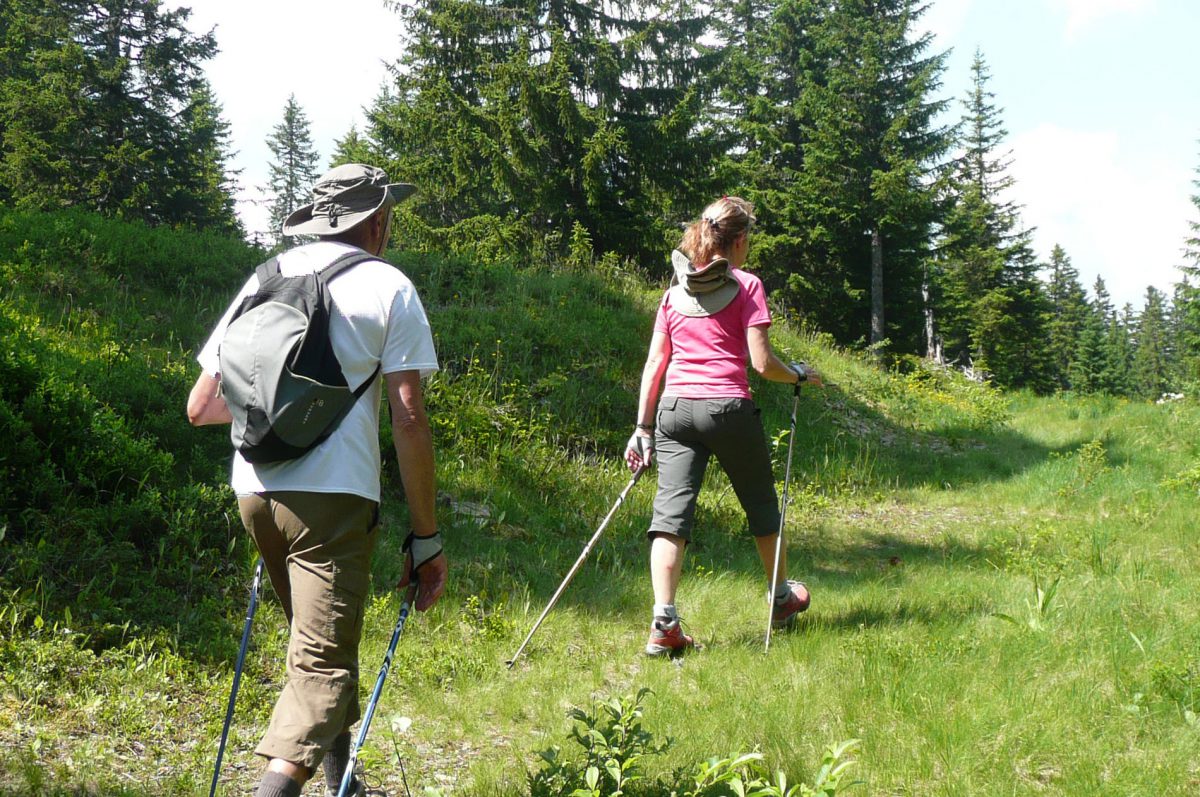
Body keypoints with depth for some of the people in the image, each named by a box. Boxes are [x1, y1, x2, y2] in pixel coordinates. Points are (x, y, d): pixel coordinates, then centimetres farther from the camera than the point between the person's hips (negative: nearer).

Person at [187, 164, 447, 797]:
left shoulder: (264, 280, 16)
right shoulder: (387, 287, 3)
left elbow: (201, 406, 16)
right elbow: (409, 421, -5)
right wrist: (425, 538, -1)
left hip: (255, 490, 6)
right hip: (333, 496, -6)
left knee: (322, 643, 24)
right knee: (322, 666, -7)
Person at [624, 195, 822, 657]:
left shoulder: (674, 291, 14)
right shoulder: (746, 286, 1)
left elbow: (654, 364, 11)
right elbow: (762, 363, -6)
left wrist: (642, 428, 12)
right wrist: (800, 376, 13)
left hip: (674, 410, 3)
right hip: (728, 408, -3)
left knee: (671, 510, -6)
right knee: (760, 503, 18)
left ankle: (664, 623, -19)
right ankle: (782, 598, 35)